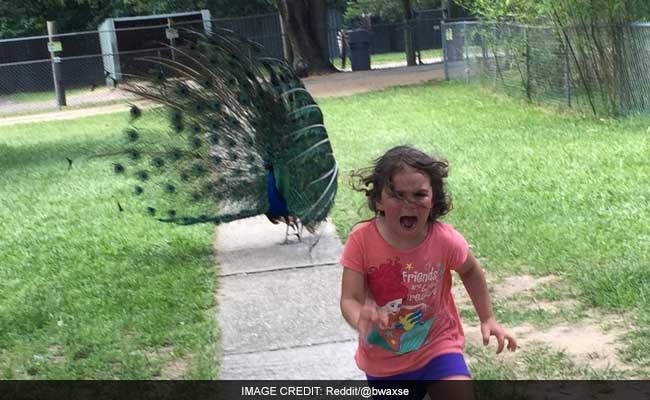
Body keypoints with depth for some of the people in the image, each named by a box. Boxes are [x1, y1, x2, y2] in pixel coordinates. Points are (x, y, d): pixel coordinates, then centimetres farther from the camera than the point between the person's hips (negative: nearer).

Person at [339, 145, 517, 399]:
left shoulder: (445, 239, -18)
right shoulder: (362, 240, -20)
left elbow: (470, 271, 4)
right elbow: (349, 300, -21)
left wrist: (487, 318, 4)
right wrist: (361, 320, -42)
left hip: (437, 345, -1)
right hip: (384, 359, 1)